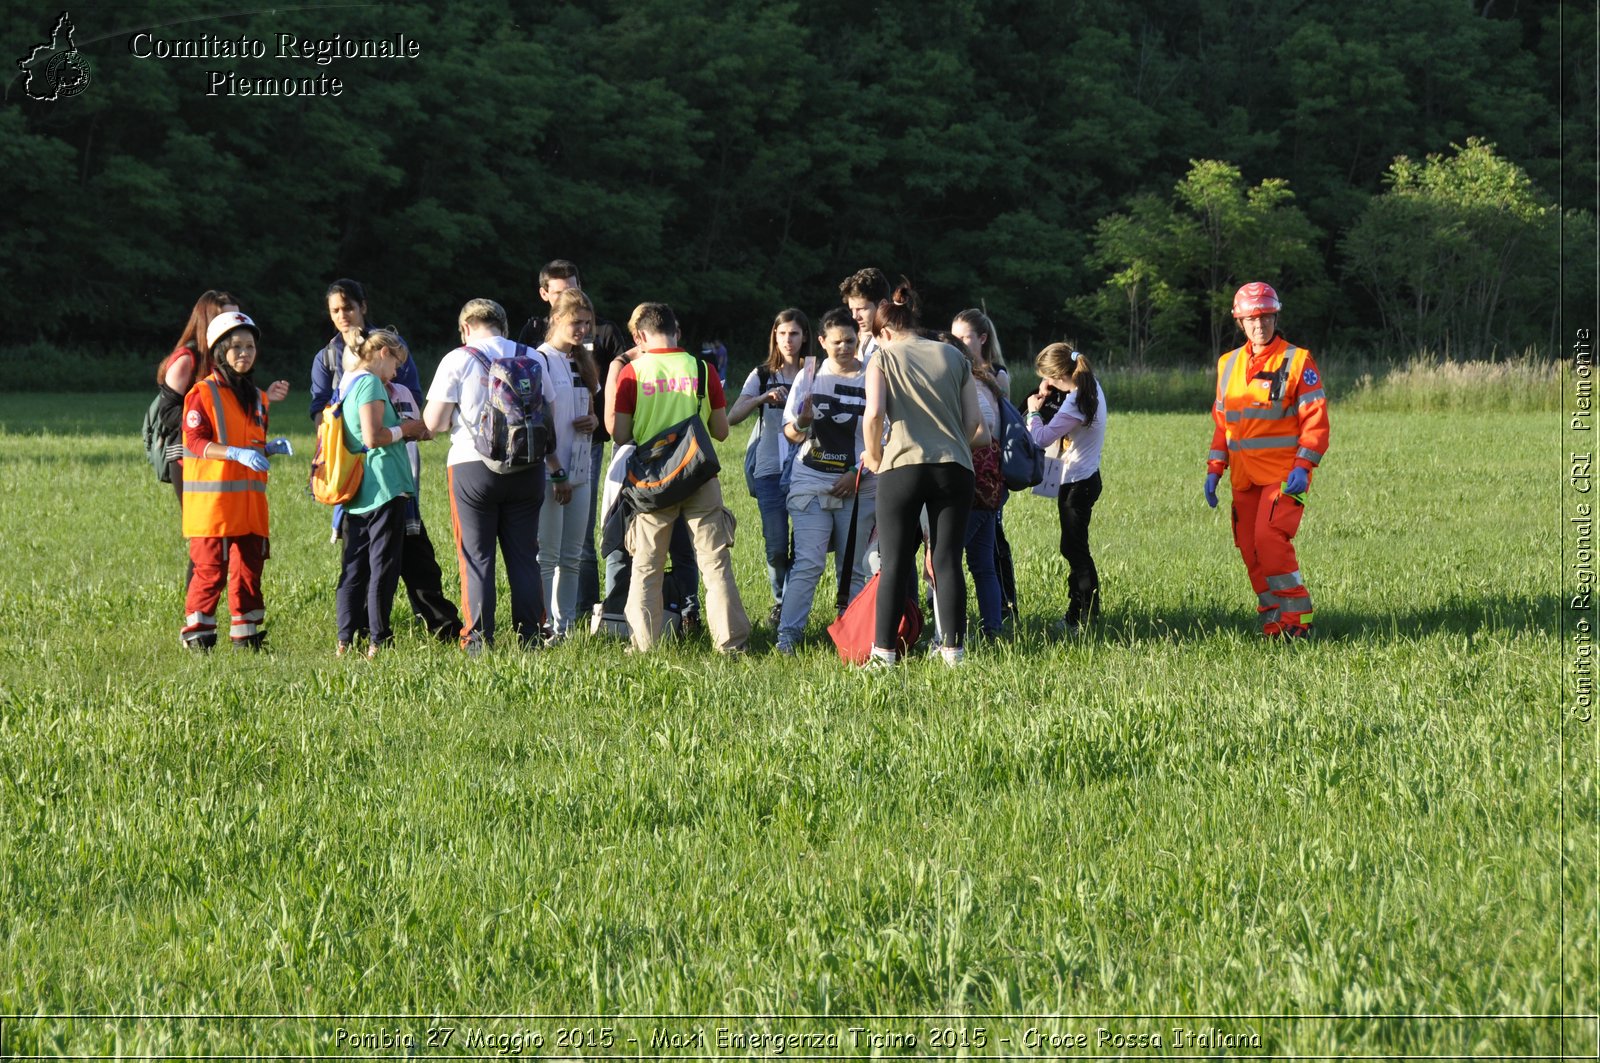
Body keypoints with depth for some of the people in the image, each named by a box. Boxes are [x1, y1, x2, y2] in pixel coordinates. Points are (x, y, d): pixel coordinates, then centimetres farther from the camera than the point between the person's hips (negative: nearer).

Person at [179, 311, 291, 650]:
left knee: (249, 568, 5)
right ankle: (196, 634, 4)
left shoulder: (257, 396, 17)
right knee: (211, 569, -7)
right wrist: (237, 453, -26)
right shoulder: (203, 393, -6)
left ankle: (246, 634, 13)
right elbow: (194, 441, -14)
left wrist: (271, 447, 2)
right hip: (212, 498, -6)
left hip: (249, 501, 6)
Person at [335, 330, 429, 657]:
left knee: (354, 567, 9)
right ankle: (378, 641, -2)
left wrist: (405, 433, 15)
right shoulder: (370, 383, -11)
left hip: (356, 494, 8)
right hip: (384, 489, -8)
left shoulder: (347, 383, 16)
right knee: (383, 567, -3)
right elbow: (373, 436, -20)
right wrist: (408, 429, -5)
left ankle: (345, 641, 9)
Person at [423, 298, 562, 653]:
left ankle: (478, 641, 1)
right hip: (527, 468, 3)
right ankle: (530, 635, 10)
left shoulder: (458, 360, -4)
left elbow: (432, 423, -7)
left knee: (476, 557, 3)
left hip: (473, 467, -3)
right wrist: (555, 466, 22)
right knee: (524, 556, 10)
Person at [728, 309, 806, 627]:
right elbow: (732, 416, -2)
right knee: (776, 547, -3)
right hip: (769, 468, 1)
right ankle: (781, 601, 19)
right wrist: (763, 398, -16)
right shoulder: (762, 375, 10)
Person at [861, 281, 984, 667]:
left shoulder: (882, 358, 6)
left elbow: (874, 414, -9)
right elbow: (974, 425, 12)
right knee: (948, 562, 4)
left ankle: (884, 653, 0)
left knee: (894, 563, 1)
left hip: (902, 467, -3)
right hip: (954, 468, 3)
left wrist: (874, 457, 5)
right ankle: (953, 650, 2)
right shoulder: (954, 357, 15)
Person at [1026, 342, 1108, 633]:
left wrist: (1034, 411, -7)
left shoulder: (1075, 403, -24)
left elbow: (1041, 438, -25)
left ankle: (1087, 618, 0)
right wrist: (1048, 398, 2)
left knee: (1075, 549, -3)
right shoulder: (1091, 388, 5)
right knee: (1074, 548, 17)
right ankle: (1076, 614, 24)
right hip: (1085, 476, 10)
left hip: (1077, 483, -10)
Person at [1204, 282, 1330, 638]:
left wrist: (1303, 466, -18)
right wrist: (1214, 470, 11)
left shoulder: (1296, 361, -4)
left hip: (1284, 474, -6)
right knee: (1250, 548, 3)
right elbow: (1222, 422, 20)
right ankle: (1273, 620, 11)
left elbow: (1316, 419, -8)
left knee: (1269, 538, -19)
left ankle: (1295, 618, -12)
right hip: (1244, 476, 6)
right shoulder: (1229, 364, 13)